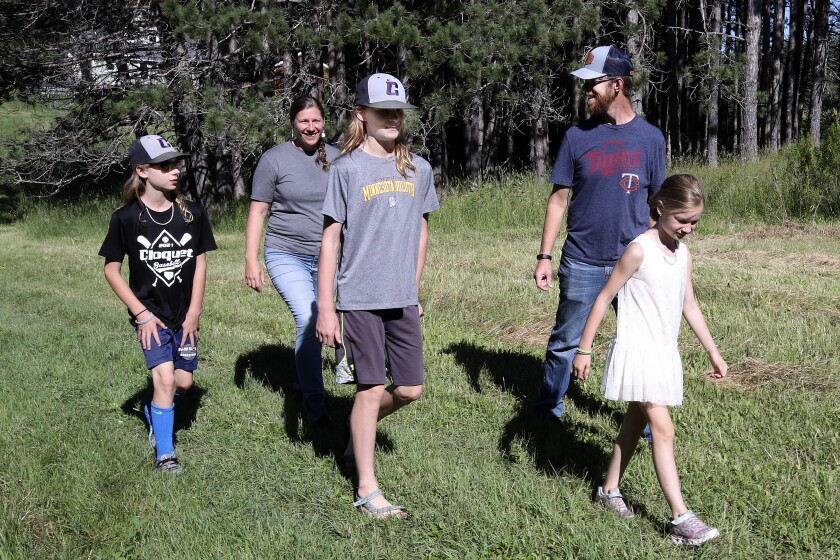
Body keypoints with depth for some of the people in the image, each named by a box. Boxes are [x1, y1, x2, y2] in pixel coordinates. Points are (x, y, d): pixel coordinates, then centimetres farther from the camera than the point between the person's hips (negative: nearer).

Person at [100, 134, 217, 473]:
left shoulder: (192, 214, -5)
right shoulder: (125, 219, -12)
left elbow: (200, 263, 3)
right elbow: (111, 270, -5)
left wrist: (194, 312, -2)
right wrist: (141, 313, -9)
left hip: (184, 314, 4)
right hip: (150, 314, -3)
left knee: (184, 380, 9)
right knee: (164, 377, -14)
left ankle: (154, 410, 43)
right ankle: (164, 453, 2)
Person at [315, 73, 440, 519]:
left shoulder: (418, 169, 8)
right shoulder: (347, 169, -5)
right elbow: (331, 239, -5)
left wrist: (414, 291, 16)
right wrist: (325, 308, -8)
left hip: (403, 299, 5)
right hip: (359, 299, -5)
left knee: (410, 389, 9)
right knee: (371, 388, -1)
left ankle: (359, 431, 37)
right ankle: (367, 489, 11)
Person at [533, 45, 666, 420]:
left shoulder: (650, 138, 2)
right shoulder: (577, 137, 1)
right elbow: (559, 198, 3)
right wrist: (544, 256, -2)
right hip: (581, 263, 0)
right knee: (565, 341, 11)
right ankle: (548, 409, 31)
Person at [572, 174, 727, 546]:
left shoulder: (683, 253, 7)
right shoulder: (640, 250, -15)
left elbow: (689, 306, 16)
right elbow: (604, 298, -12)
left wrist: (713, 352, 19)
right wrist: (584, 348, -12)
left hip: (664, 353, 8)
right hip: (636, 350, -8)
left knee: (636, 422, 16)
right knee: (663, 428, -12)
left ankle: (609, 490, 31)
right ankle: (681, 519, -12)